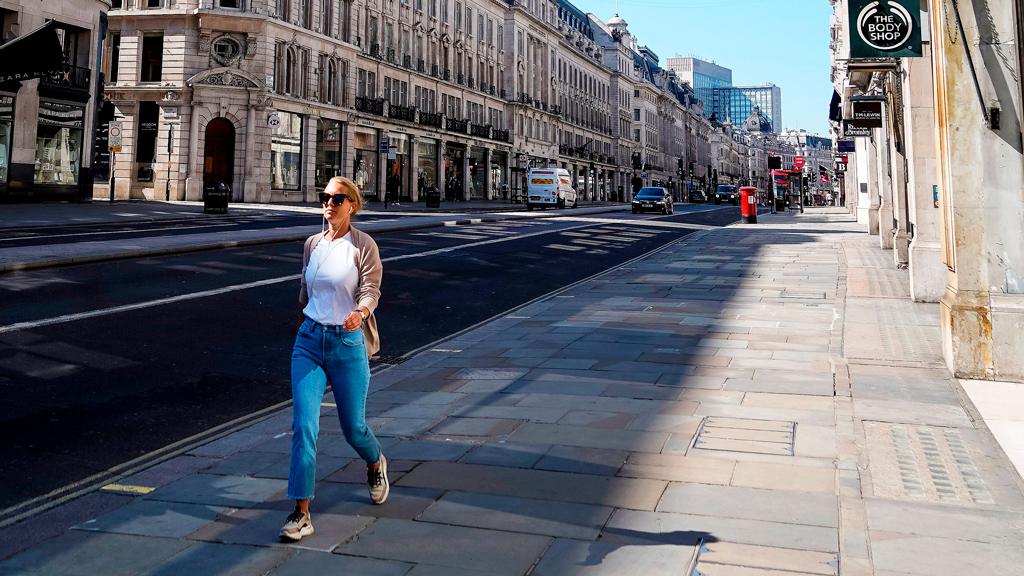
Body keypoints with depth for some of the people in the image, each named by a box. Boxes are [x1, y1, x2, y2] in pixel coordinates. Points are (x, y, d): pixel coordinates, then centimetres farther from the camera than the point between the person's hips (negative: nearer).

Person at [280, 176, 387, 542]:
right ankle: (301, 514, -3)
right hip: (309, 340, 3)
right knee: (304, 426, -8)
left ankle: (376, 465, 45)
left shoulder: (363, 246, -6)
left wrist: (360, 313, -37)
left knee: (353, 426, 10)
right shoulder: (312, 244, 8)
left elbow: (371, 289, -17)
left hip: (348, 344, -3)